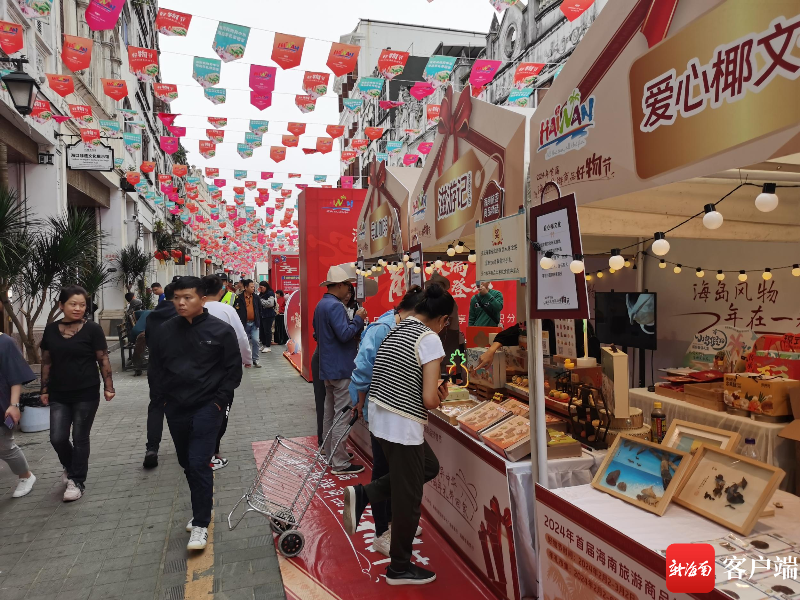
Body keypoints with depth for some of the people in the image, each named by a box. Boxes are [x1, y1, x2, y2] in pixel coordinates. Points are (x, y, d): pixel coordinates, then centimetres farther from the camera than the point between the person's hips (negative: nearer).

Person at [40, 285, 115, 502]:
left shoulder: (92, 329, -7)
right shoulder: (51, 330, 4)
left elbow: (103, 360, -5)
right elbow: (47, 362, 11)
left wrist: (108, 387, -7)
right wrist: (44, 390, 11)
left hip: (86, 394, -3)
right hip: (59, 395, 3)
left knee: (80, 438, 5)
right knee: (57, 438, 4)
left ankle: (77, 481, 19)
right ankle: (70, 467, 36)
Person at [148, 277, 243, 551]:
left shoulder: (221, 330, -9)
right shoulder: (166, 330, 1)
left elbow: (233, 369, -4)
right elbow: (156, 366, 13)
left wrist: (220, 400, -8)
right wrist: (164, 398, 6)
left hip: (207, 407, -5)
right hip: (175, 408, 5)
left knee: (199, 463, -9)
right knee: (186, 463, 17)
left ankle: (200, 524, 3)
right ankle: (203, 502, 40)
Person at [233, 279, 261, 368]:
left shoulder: (256, 297, 5)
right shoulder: (239, 298, -5)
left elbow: (259, 310, 11)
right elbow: (235, 310, -5)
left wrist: (259, 322, 8)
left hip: (254, 323, 1)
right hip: (244, 323, -1)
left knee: (255, 341, -8)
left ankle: (255, 360, 1)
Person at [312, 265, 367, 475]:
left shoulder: (321, 305, 13)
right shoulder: (335, 306, -19)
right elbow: (344, 334, -26)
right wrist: (358, 319, -12)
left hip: (328, 367, 10)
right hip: (341, 368, -10)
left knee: (329, 412, 17)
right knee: (342, 416, -5)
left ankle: (330, 453, 29)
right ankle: (340, 463, 0)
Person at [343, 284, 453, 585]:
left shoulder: (393, 331, 10)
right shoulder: (430, 339, -15)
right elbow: (429, 400, -19)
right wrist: (440, 395, 4)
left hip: (381, 420, 8)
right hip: (403, 427, -8)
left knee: (429, 467, 26)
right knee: (408, 498, 10)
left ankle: (362, 494, 17)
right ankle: (400, 568, 29)